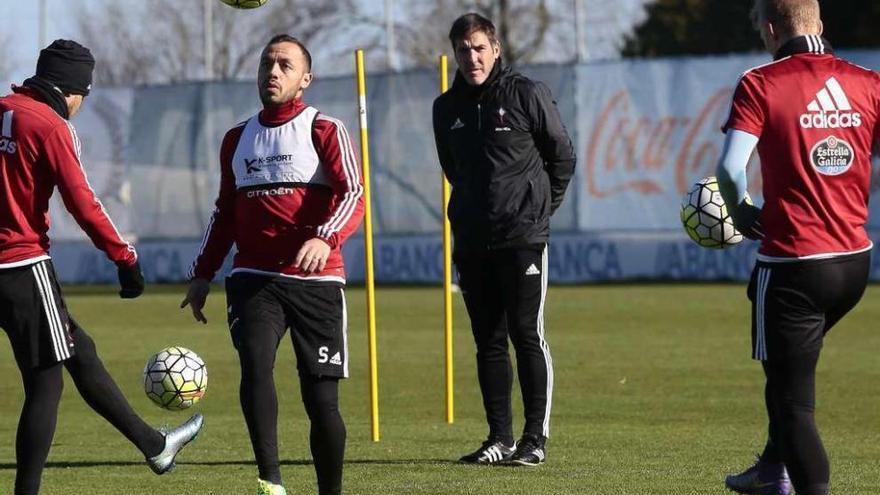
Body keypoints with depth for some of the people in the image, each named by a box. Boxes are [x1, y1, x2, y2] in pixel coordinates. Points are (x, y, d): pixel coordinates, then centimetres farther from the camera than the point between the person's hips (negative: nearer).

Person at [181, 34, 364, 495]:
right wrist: (202, 274, 21)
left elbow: (353, 196, -12)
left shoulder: (324, 131, 1)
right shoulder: (237, 140, 17)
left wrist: (325, 238, -30)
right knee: (255, 365, -24)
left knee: (321, 400, -2)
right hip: (254, 279, 3)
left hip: (317, 282, -3)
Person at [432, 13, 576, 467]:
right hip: (471, 240, 5)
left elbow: (562, 156, 4)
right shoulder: (446, 108, 9)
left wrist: (539, 209, 8)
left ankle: (536, 438, -3)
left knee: (528, 336, -6)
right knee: (488, 341, 7)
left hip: (522, 237, -5)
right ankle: (500, 437, 11)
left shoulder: (526, 94, -4)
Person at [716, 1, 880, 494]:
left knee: (792, 397, 2)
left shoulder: (761, 84, -9)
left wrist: (741, 210, 1)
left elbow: (731, 167, -18)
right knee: (796, 358, 31)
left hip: (792, 263, -6)